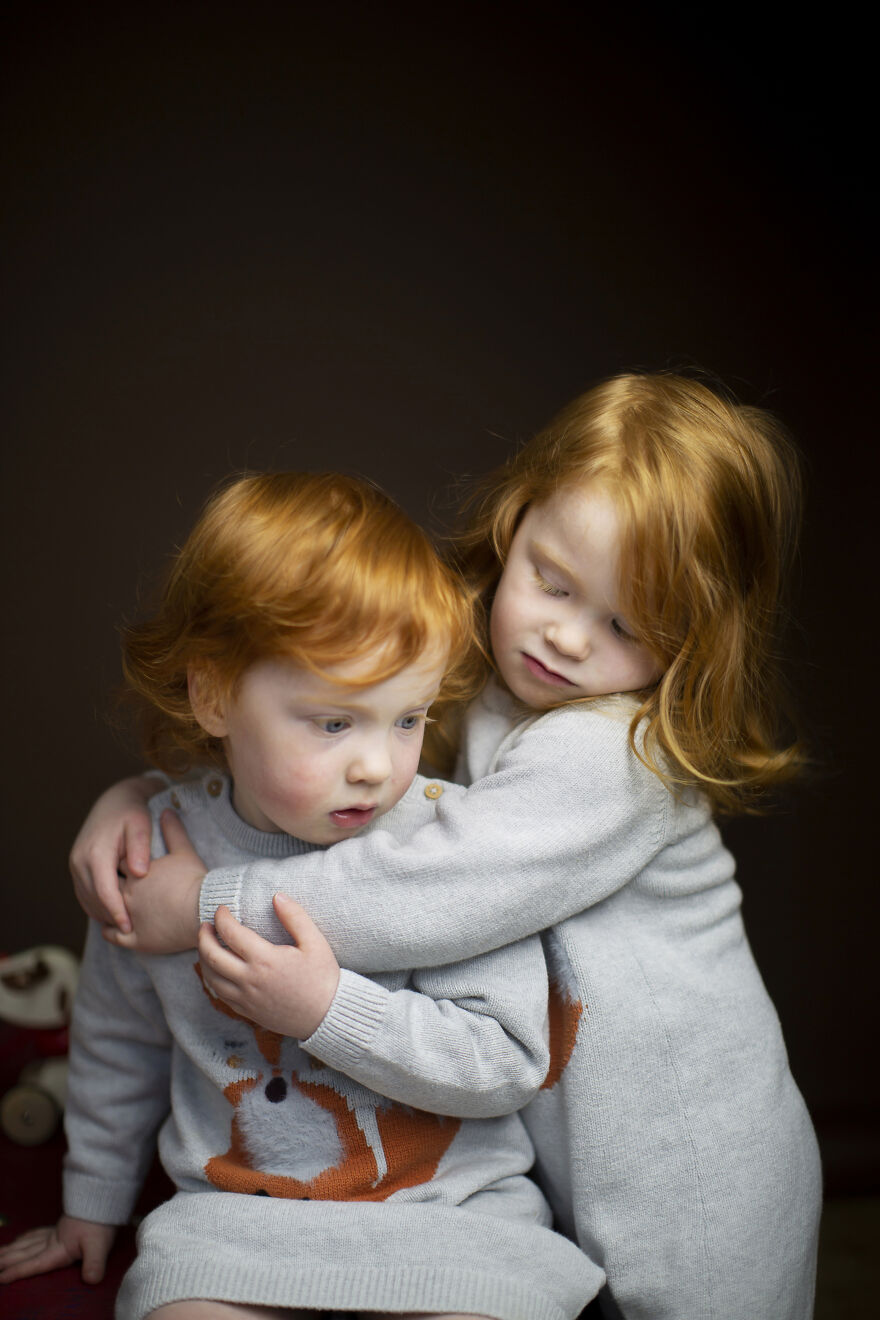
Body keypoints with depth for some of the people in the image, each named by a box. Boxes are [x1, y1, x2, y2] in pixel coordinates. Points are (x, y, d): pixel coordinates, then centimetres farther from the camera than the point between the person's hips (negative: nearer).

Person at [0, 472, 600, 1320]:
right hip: (236, 1207, 2)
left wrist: (328, 1008, -25)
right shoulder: (161, 849, -4)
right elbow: (120, 1037, 14)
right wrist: (93, 1204, 25)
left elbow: (508, 1062, -14)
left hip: (450, 1200, -1)